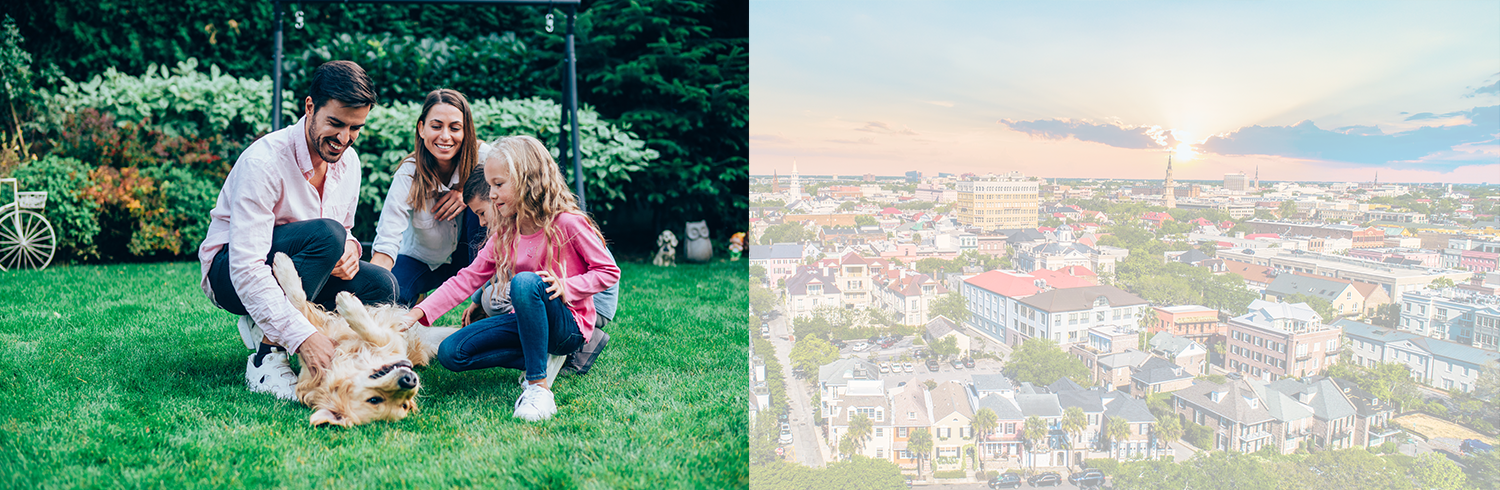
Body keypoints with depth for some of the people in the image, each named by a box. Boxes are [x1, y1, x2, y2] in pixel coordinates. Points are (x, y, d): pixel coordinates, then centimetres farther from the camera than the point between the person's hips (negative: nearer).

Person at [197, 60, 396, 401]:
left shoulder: (349, 161, -2)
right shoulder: (265, 160, -26)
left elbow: (345, 232, 11)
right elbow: (246, 268, -33)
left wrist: (349, 249, -16)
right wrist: (301, 334, -42)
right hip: (229, 273, -7)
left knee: (380, 285, -19)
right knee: (325, 233, -33)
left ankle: (263, 326, -3)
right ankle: (267, 355, -26)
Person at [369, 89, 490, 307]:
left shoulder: (481, 157, -23)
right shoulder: (408, 174, -26)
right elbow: (385, 247, -32)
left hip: (467, 252, 1)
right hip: (421, 259, -1)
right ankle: (417, 298, 5)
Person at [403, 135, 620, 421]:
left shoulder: (567, 224, -15)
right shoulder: (504, 233, 5)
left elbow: (609, 271, -10)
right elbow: (469, 277, 3)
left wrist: (565, 287, -24)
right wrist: (417, 313, -6)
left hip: (569, 326, -7)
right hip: (525, 320, 7)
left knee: (525, 281, -37)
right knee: (450, 353, -8)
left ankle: (539, 386, -33)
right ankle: (543, 358, -5)